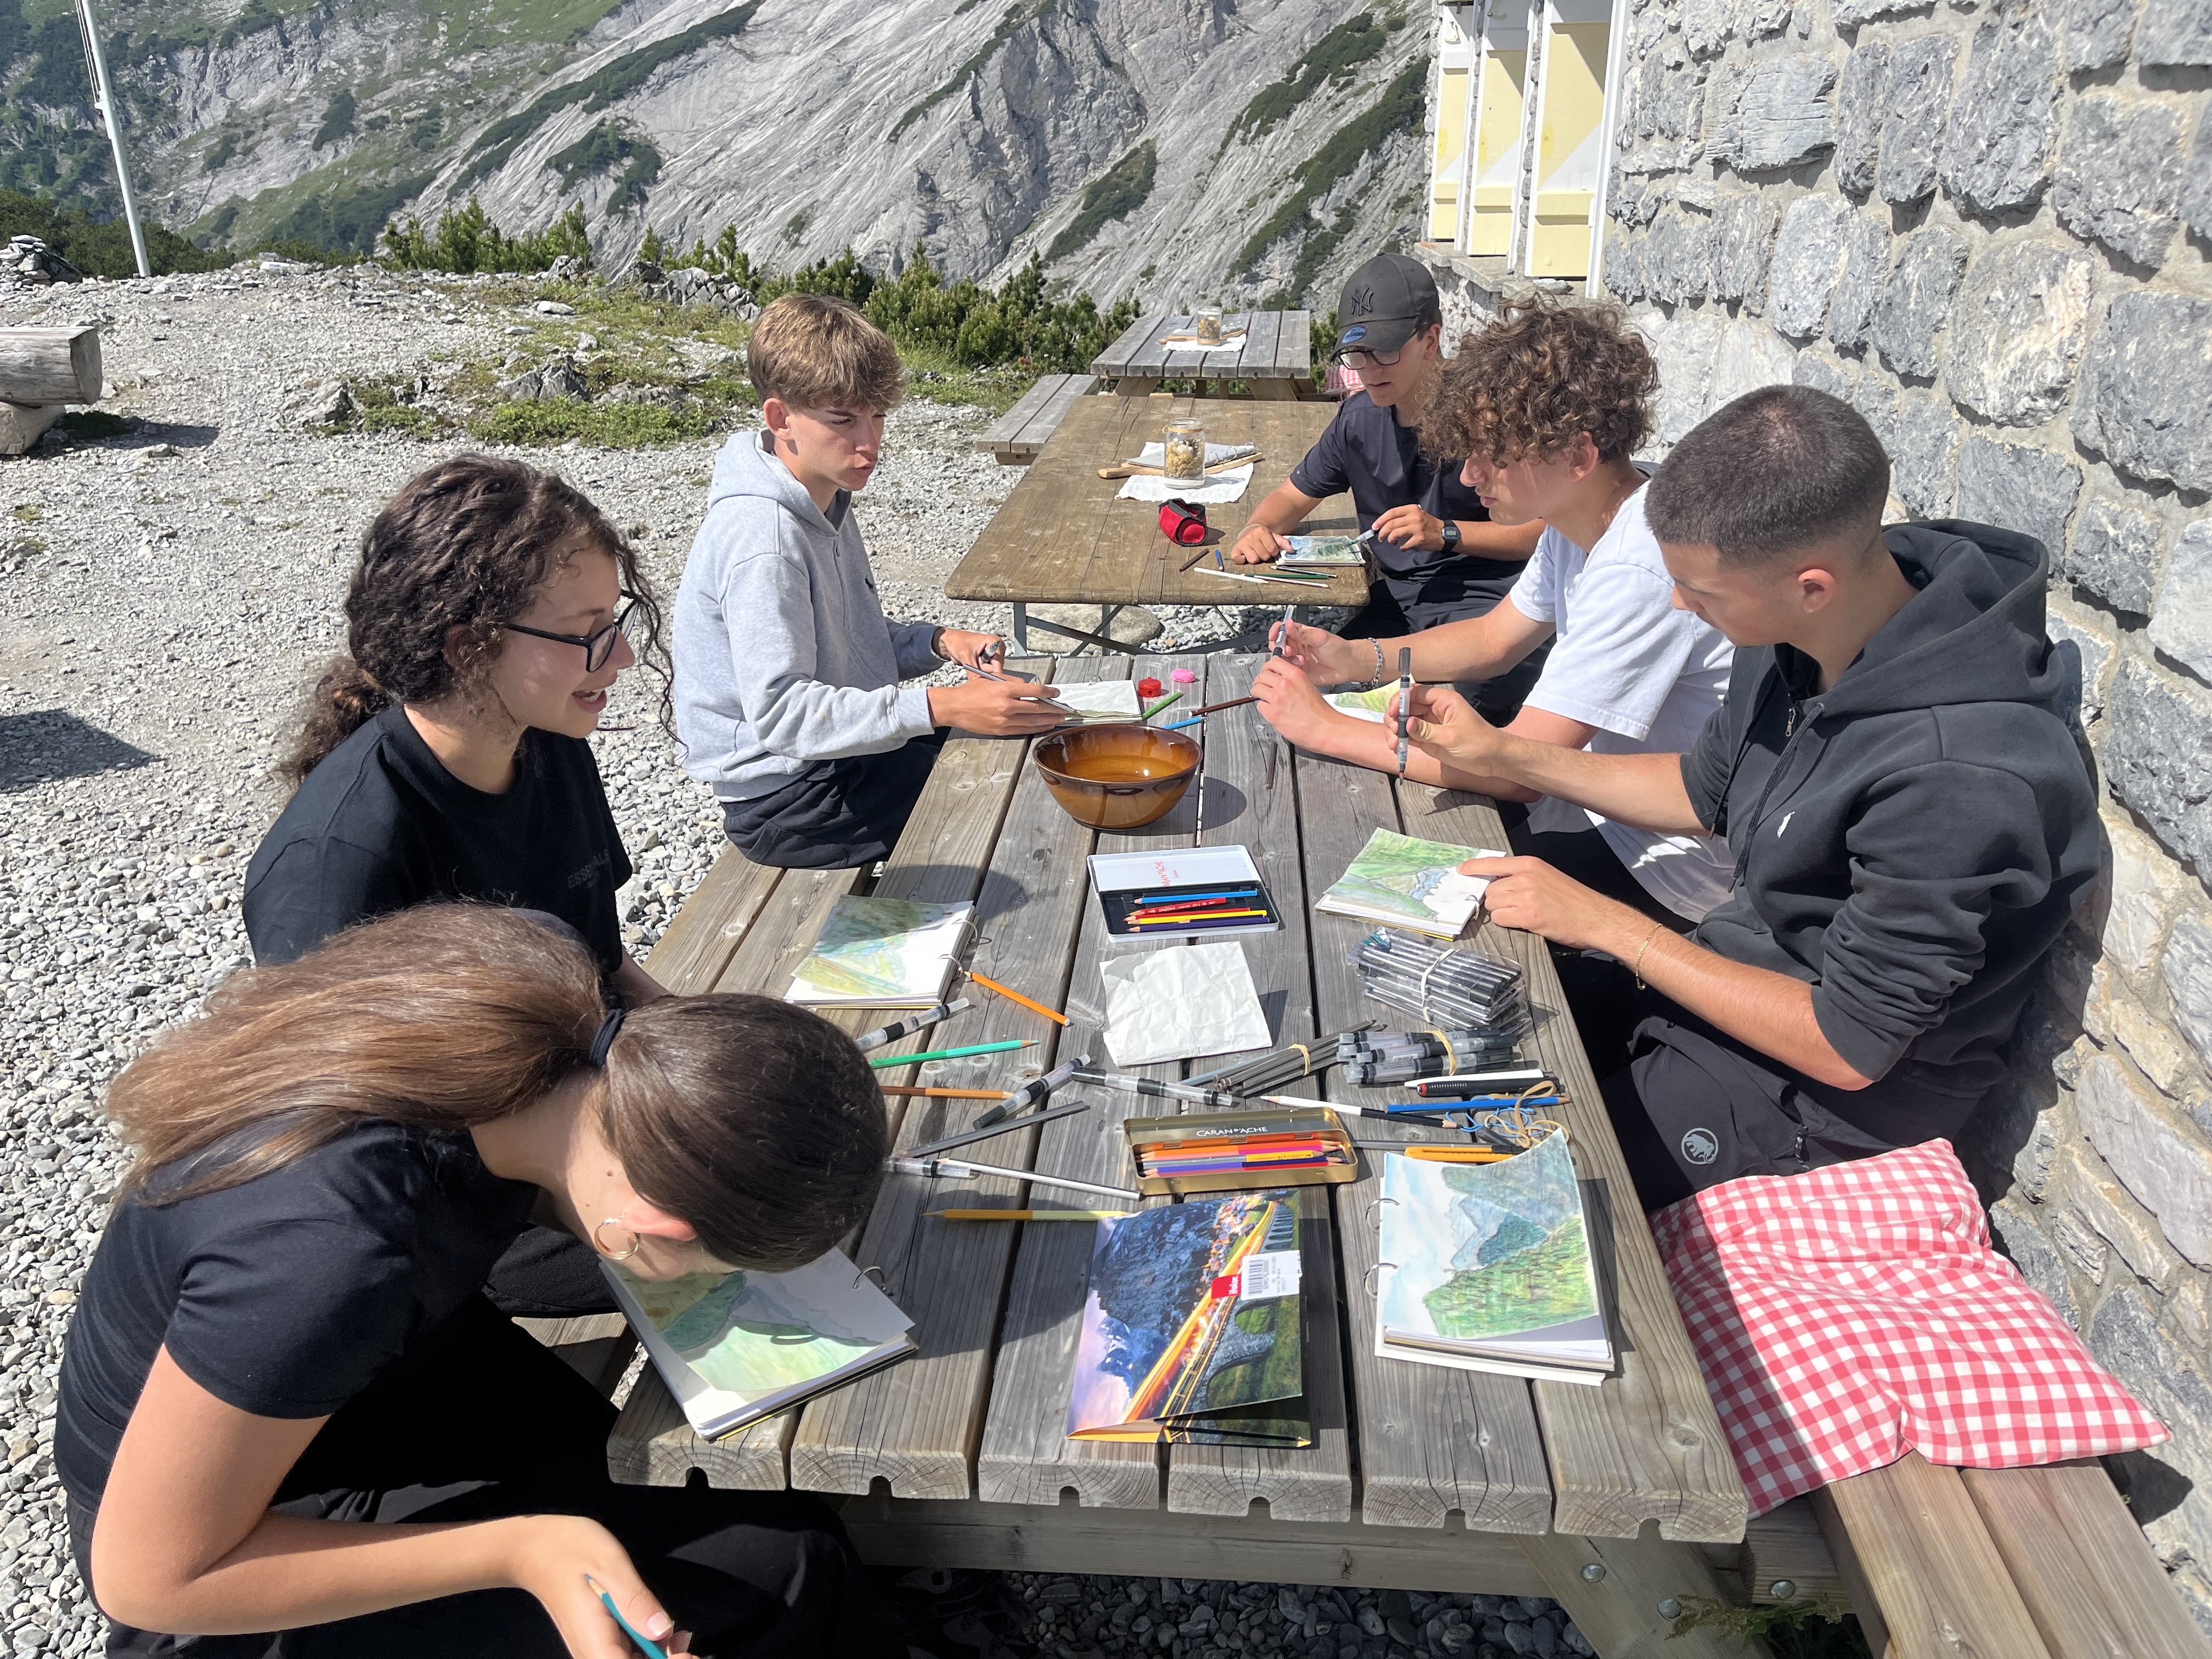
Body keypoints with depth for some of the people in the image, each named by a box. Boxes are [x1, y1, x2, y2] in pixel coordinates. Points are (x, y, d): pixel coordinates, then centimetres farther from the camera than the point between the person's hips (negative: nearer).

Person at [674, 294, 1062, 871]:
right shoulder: (762, 538, -25)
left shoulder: (826, 501, 8)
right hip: (789, 801, -10)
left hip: (837, 757, 10)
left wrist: (939, 642, -2)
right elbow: (782, 714, -30)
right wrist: (941, 707, -36)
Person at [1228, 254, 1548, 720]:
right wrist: (1258, 531, -1)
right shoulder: (1359, 417, 9)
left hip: (1485, 598, -5)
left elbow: (1544, 530, -8)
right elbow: (1294, 495, 22)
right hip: (1397, 602, 5)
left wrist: (1447, 533, -20)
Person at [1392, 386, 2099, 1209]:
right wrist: (1501, 754, 1)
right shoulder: (1797, 635, -8)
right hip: (1742, 972, 8)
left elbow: (1849, 1048, -26)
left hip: (1818, 1104, -8)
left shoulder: (1959, 775, -34)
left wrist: (1609, 925, -22)